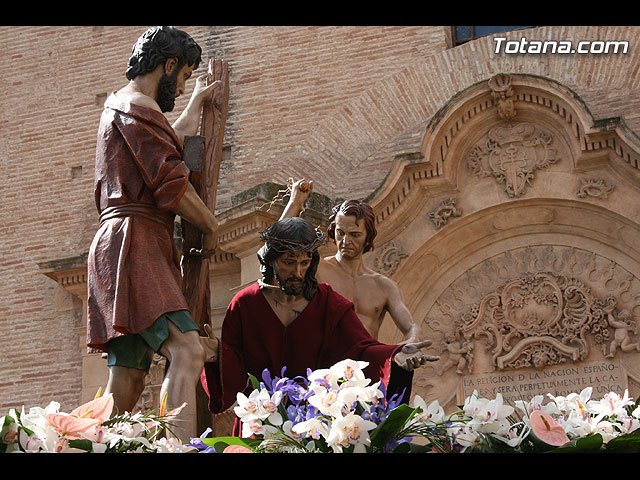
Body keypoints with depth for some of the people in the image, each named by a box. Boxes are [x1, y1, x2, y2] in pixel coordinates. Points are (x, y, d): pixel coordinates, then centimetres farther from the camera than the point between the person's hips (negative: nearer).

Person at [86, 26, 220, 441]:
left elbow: (173, 141, 49)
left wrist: (197, 100, 62)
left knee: (127, 381, 4)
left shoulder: (118, 104, 28)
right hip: (134, 242, -11)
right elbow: (172, 187, -13)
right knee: (187, 349, -27)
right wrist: (211, 226, 3)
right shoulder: (138, 106, -5)